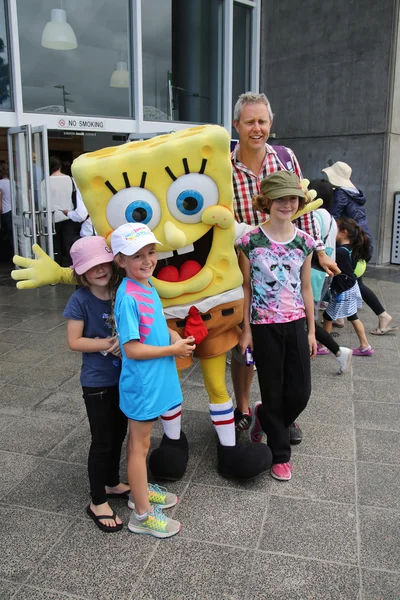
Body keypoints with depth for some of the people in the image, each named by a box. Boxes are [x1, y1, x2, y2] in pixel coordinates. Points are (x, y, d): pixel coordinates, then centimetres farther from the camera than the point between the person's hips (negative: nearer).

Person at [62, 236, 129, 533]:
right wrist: (109, 344, -22)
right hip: (97, 383, -5)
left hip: (123, 378, 5)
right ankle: (97, 502, 23)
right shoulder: (80, 300, -15)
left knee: (119, 434, 19)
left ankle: (112, 484, 42)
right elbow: (74, 341, -15)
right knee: (102, 441, 5)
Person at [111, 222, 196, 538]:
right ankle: (142, 514, 22)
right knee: (140, 445, 7)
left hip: (155, 380, 8)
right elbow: (133, 349, -24)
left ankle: (141, 491, 42)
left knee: (141, 441, 23)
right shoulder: (128, 297, -24)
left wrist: (174, 336, -2)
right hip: (141, 384, -8)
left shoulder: (148, 285, 3)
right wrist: (173, 350, -17)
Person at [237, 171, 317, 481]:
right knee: (273, 392, 7)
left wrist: (311, 330, 8)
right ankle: (280, 454, 26)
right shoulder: (251, 241, -8)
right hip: (264, 326, -3)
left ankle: (264, 416, 37)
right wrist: (246, 330, -4)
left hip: (296, 324, 4)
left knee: (301, 392, 6)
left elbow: (306, 288, 7)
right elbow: (246, 288, -3)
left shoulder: (304, 241, 2)